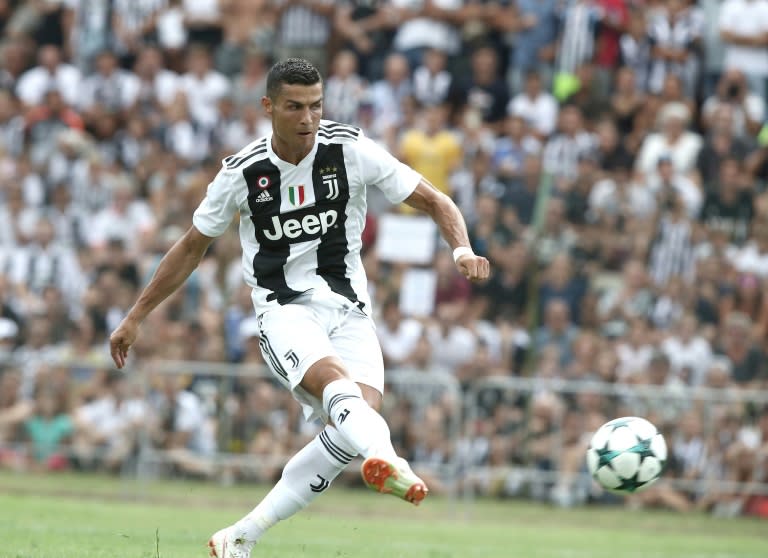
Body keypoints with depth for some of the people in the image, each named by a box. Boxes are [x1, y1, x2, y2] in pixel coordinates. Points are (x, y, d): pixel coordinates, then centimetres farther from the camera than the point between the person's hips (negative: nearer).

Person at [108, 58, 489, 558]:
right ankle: (384, 460, -67)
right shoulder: (242, 173, -2)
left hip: (348, 310, 2)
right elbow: (192, 247, 12)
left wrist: (463, 250, -18)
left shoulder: (351, 150, -4)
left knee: (363, 412, -23)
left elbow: (434, 201, 2)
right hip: (285, 310, -2)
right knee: (335, 380, -34)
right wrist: (136, 317, 15)